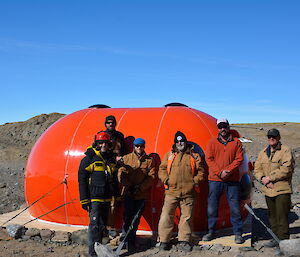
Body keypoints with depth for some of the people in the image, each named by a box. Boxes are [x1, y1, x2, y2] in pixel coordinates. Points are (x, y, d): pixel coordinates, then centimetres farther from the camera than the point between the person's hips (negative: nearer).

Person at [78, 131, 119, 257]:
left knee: (102, 224, 14)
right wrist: (84, 200, -13)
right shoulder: (89, 158, -6)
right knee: (95, 224, -10)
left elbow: (115, 179, 23)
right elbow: (82, 180, -8)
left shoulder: (111, 159, 13)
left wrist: (117, 196, 20)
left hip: (107, 199, 7)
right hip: (94, 198, -6)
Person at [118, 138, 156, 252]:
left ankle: (131, 242, 16)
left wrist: (140, 187, -9)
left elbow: (152, 176, 0)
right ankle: (128, 241, 2)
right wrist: (129, 186, -10)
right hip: (128, 193, -1)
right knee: (128, 217, -7)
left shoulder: (149, 160, 7)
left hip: (142, 194, 1)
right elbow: (121, 174, 0)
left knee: (136, 219, 5)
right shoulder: (126, 158, 6)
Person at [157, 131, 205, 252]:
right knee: (166, 215, -4)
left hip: (188, 193, 0)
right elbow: (162, 169, 14)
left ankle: (184, 241, 15)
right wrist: (166, 180, -1)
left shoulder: (194, 156, 10)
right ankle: (164, 240, 7)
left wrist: (195, 181, 0)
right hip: (171, 192, 0)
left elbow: (200, 171, 14)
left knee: (187, 217, 4)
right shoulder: (169, 155, 12)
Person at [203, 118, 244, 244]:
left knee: (235, 207, 1)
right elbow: (209, 159, 0)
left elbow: (239, 159, 0)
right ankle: (211, 231, 18)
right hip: (215, 180, 1)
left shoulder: (236, 142, 7)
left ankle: (238, 233, 11)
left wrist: (228, 170, -14)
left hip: (232, 180, -1)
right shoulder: (212, 143, 8)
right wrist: (219, 172, -12)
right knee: (212, 207, 6)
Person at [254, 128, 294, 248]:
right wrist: (263, 178, -9)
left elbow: (286, 170, -15)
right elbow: (257, 168, 11)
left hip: (282, 190, -6)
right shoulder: (263, 153, 14)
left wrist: (270, 178, -13)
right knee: (272, 216, 14)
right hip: (268, 190, 6)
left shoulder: (286, 151, -6)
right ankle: (276, 238, 26)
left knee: (282, 216, -8)